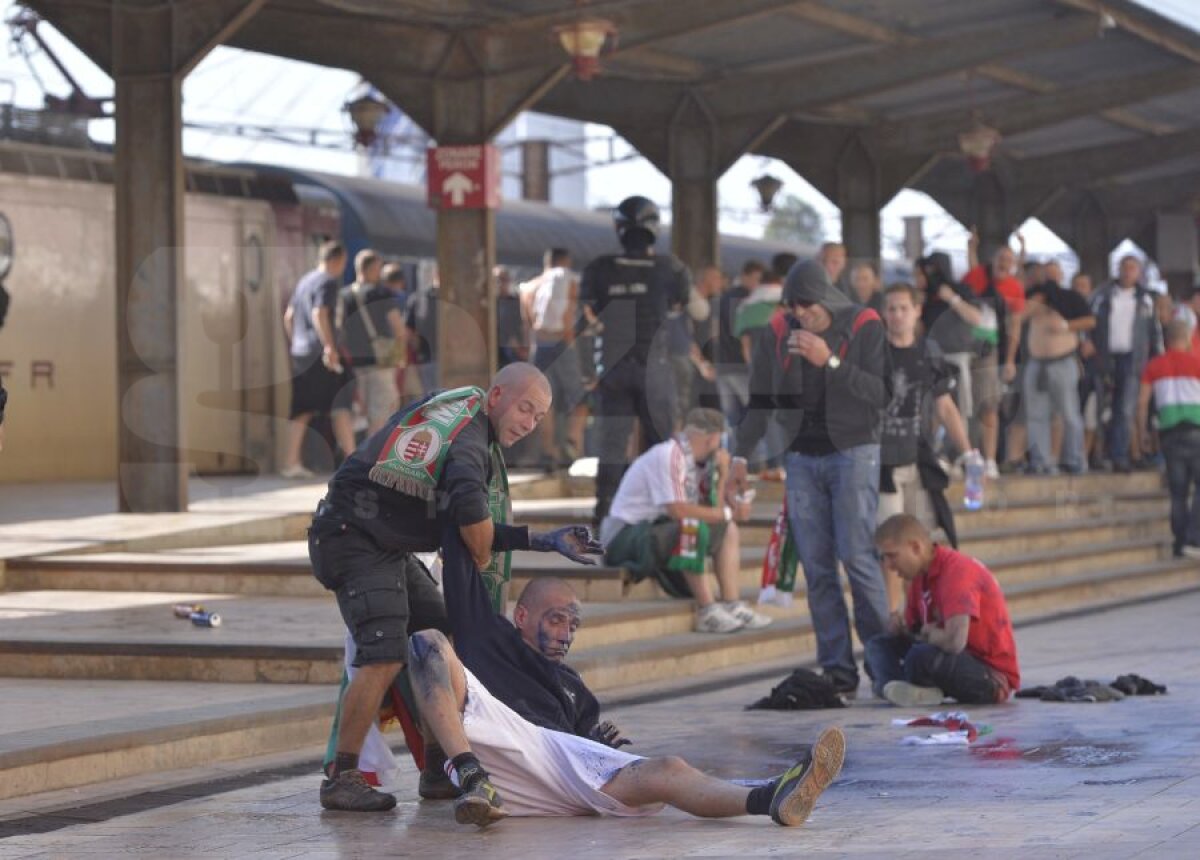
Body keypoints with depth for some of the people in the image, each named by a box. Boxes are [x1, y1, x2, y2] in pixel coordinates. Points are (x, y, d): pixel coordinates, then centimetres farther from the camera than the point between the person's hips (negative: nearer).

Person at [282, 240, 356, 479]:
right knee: (340, 406, -4)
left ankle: (291, 462, 4)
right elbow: (320, 314, -22)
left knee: (301, 410, 8)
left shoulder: (304, 281, 18)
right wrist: (329, 346, -25)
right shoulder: (328, 282, -9)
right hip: (323, 356, -8)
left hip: (300, 354, 8)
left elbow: (289, 317, 21)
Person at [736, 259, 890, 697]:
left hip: (852, 452, -4)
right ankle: (837, 671, 1)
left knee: (856, 555, -14)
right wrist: (738, 455, 8)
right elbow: (760, 401, 13)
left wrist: (830, 362, -20)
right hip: (802, 458, 4)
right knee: (816, 566, 0)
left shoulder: (864, 327, -4)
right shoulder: (777, 333, 6)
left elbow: (881, 393, -13)